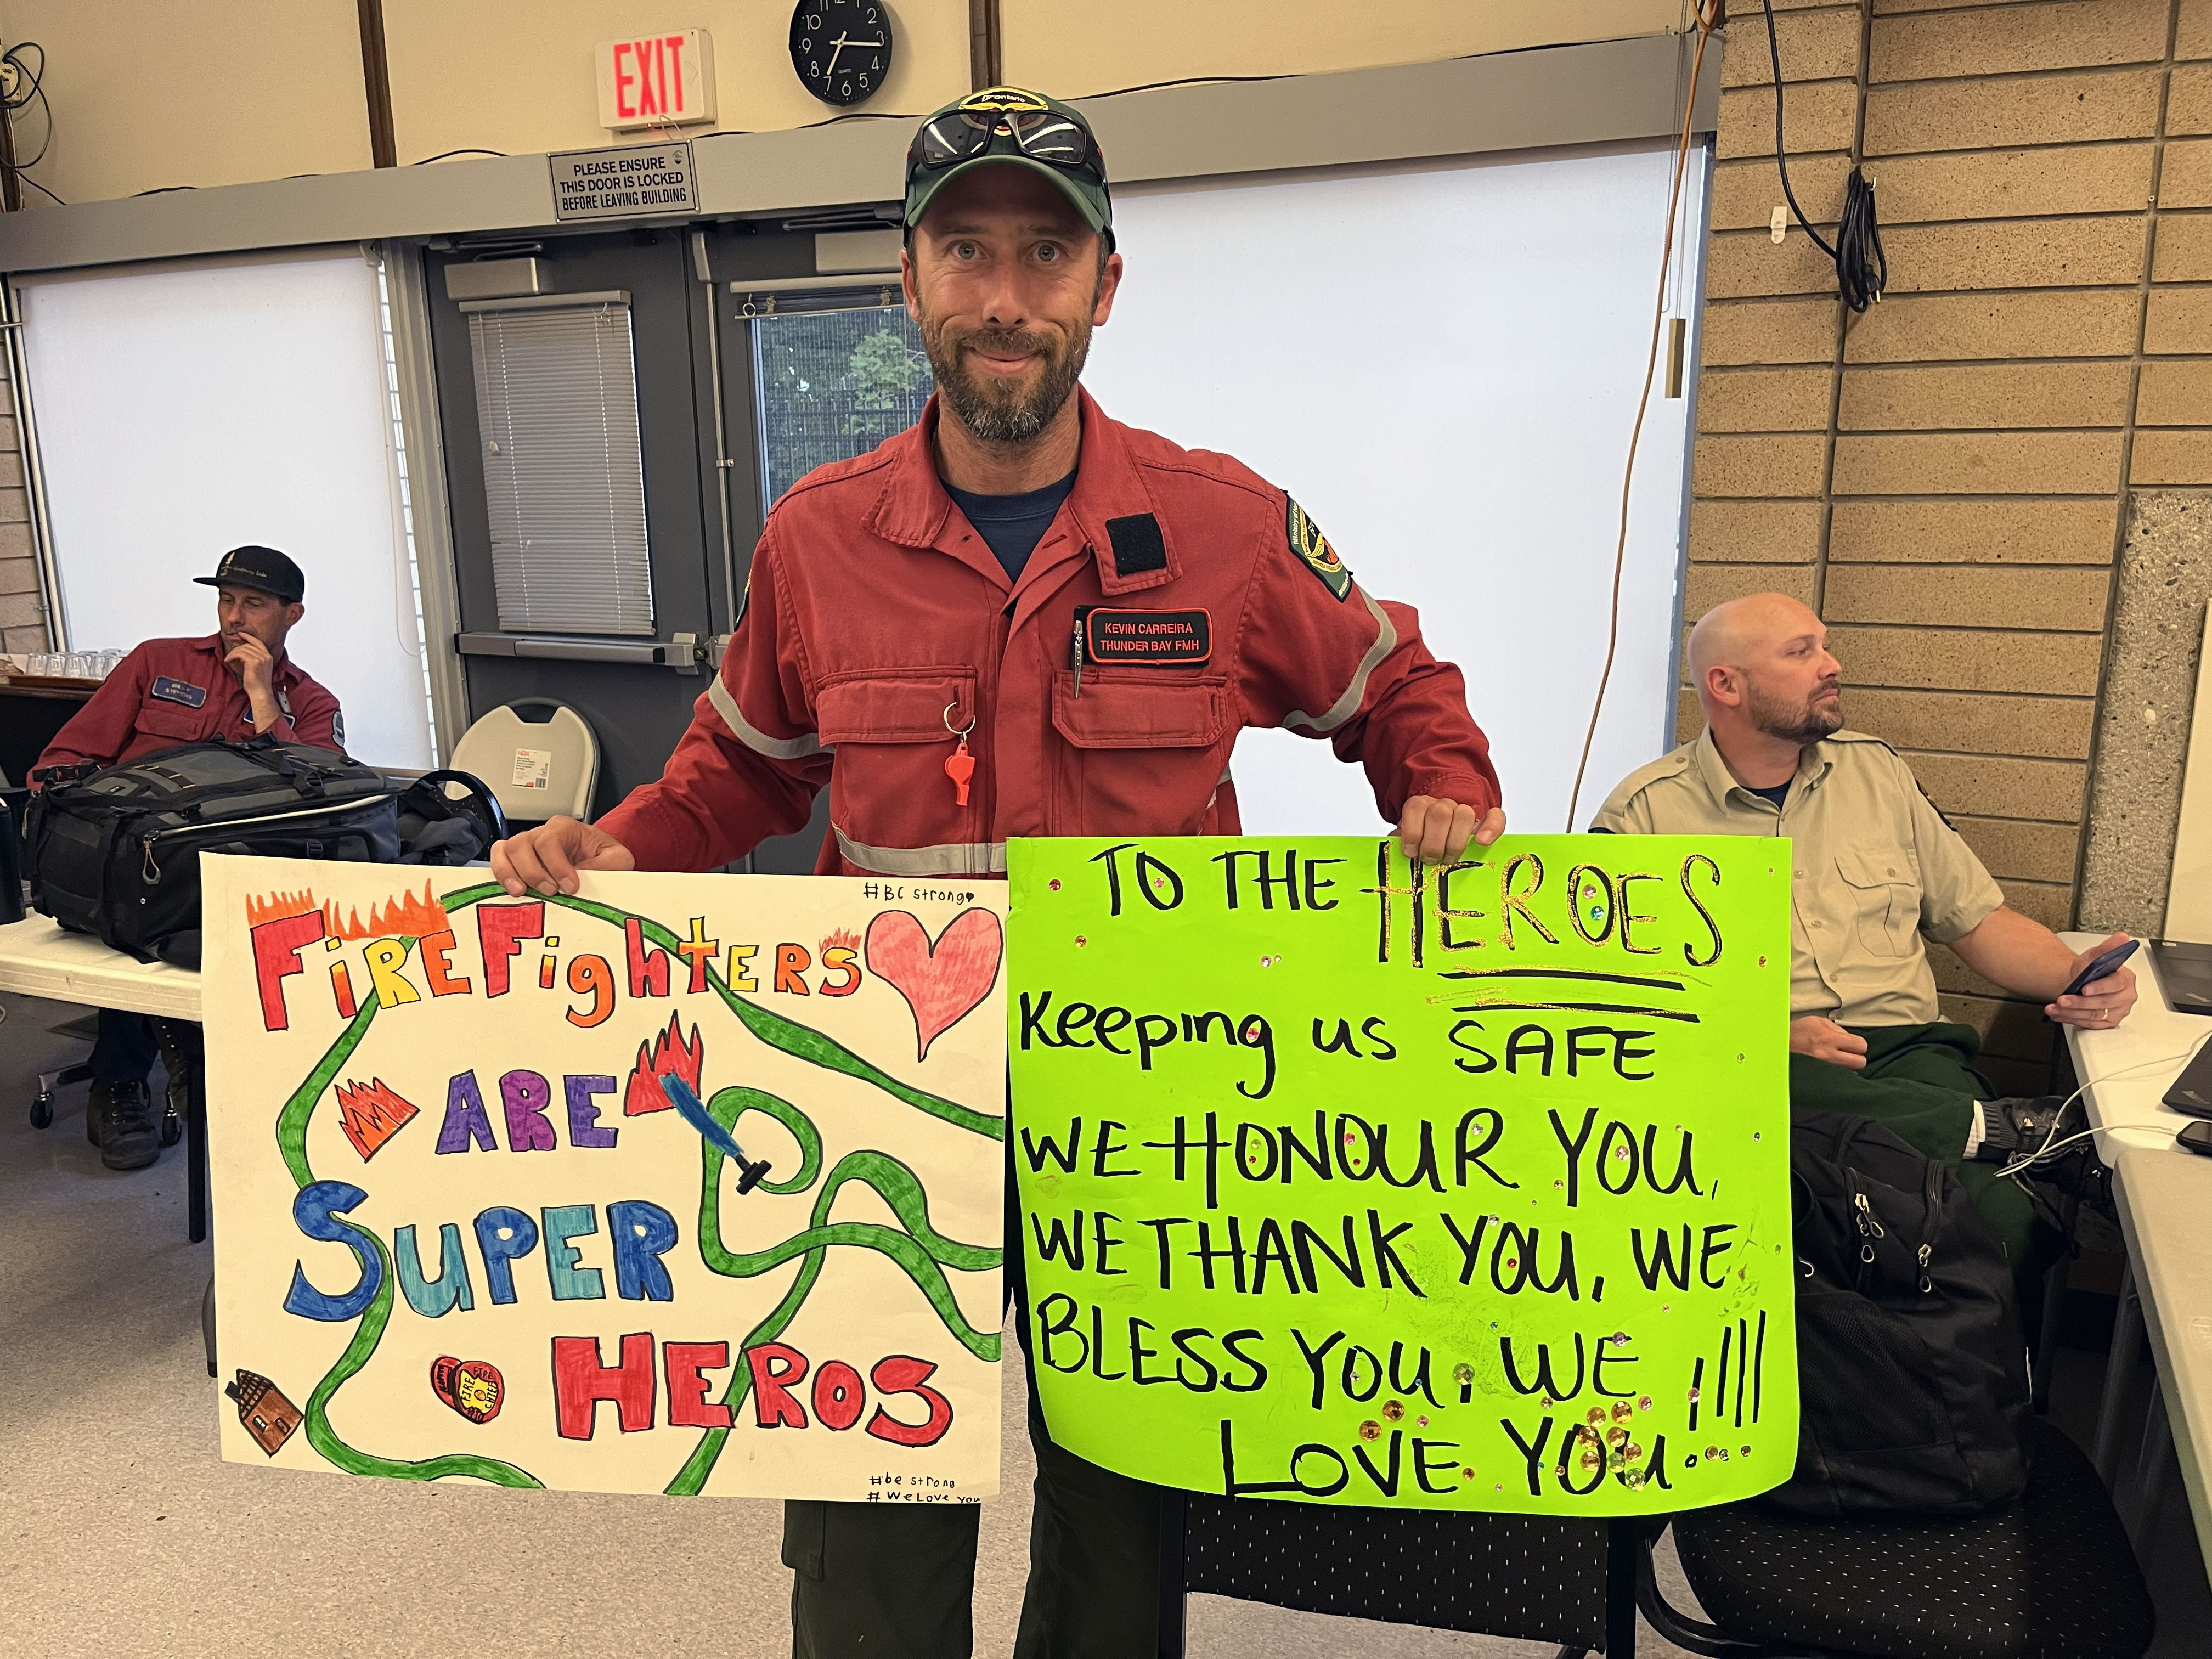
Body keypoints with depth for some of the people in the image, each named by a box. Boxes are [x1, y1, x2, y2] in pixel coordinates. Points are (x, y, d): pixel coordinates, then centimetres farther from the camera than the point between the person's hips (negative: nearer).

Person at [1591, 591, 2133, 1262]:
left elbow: (1979, 918, 20)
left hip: (1905, 1054, 1)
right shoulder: (1643, 814, 1)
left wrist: (2073, 974, -1)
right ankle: (2016, 1128, -20)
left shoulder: (1876, 770, 17)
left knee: (2000, 1214, -34)